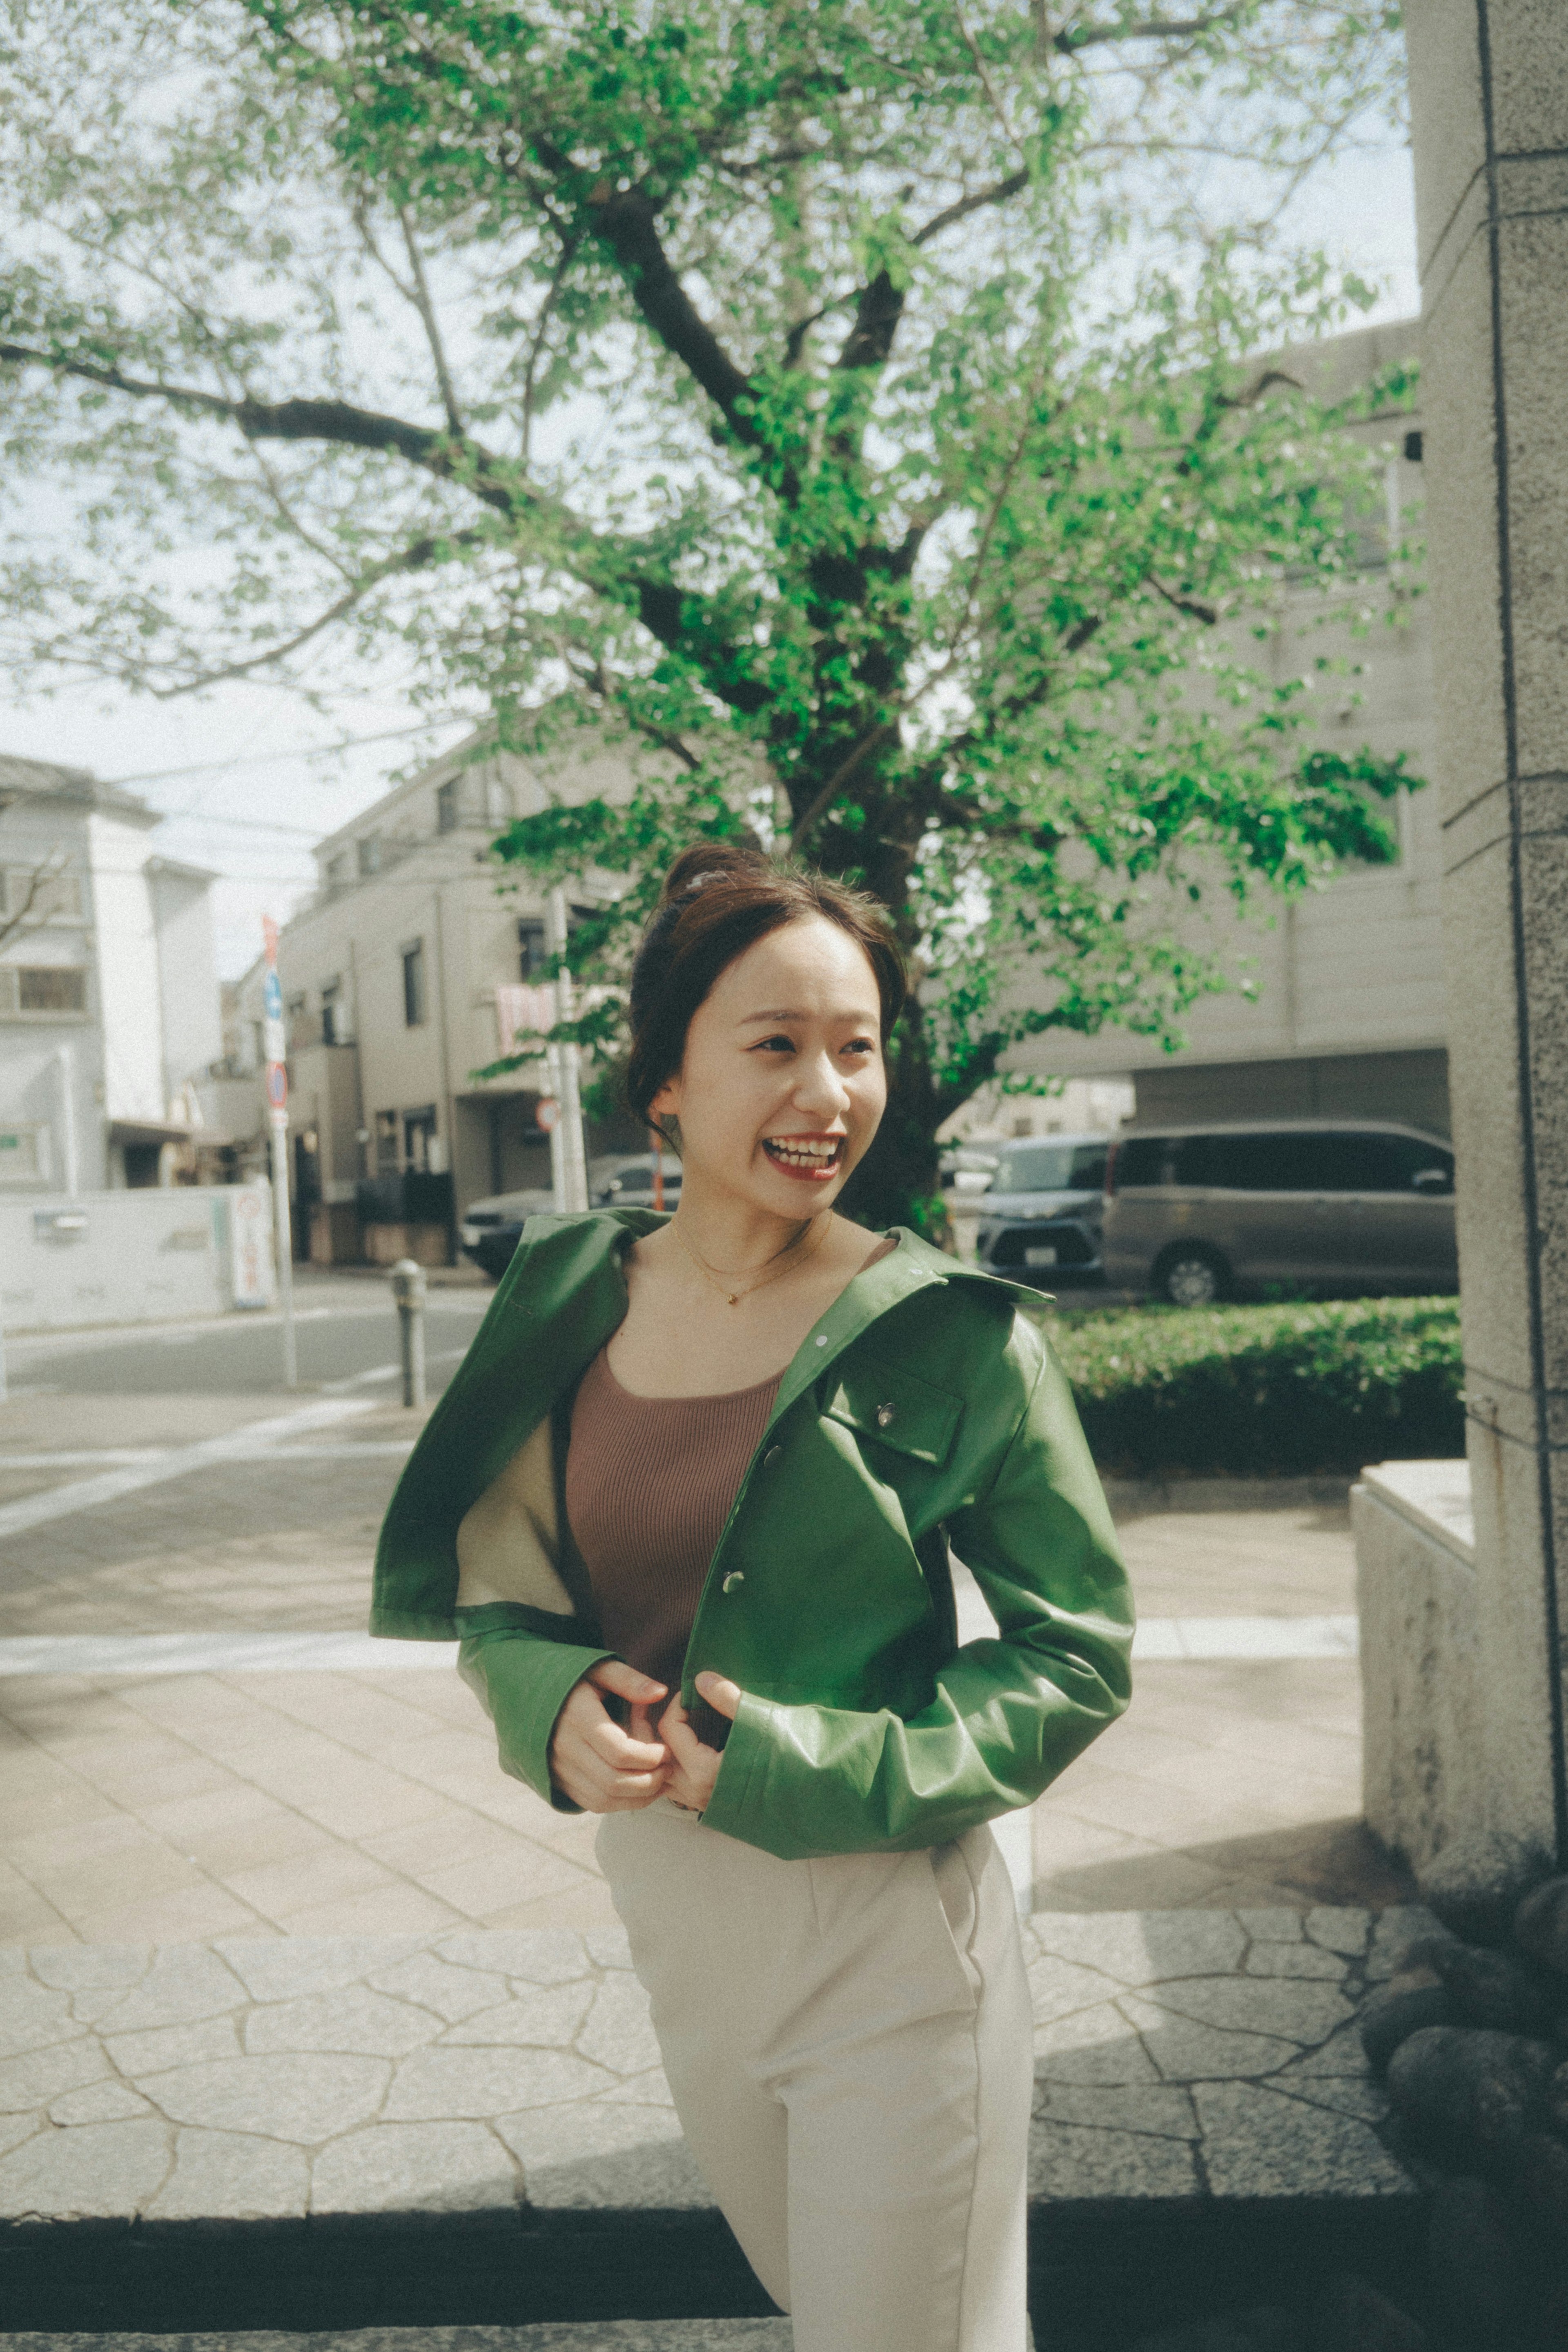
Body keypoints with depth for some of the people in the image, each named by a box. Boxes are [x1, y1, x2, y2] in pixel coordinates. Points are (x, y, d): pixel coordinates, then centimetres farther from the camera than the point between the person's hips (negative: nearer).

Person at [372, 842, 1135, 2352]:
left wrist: (816, 1767, -20)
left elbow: (1078, 1656, -9)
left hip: (890, 1936, -4)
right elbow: (494, 1588, 8)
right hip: (661, 1897, 5)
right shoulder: (568, 1298, -3)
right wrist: (556, 1706, -14)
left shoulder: (951, 1333, -15)